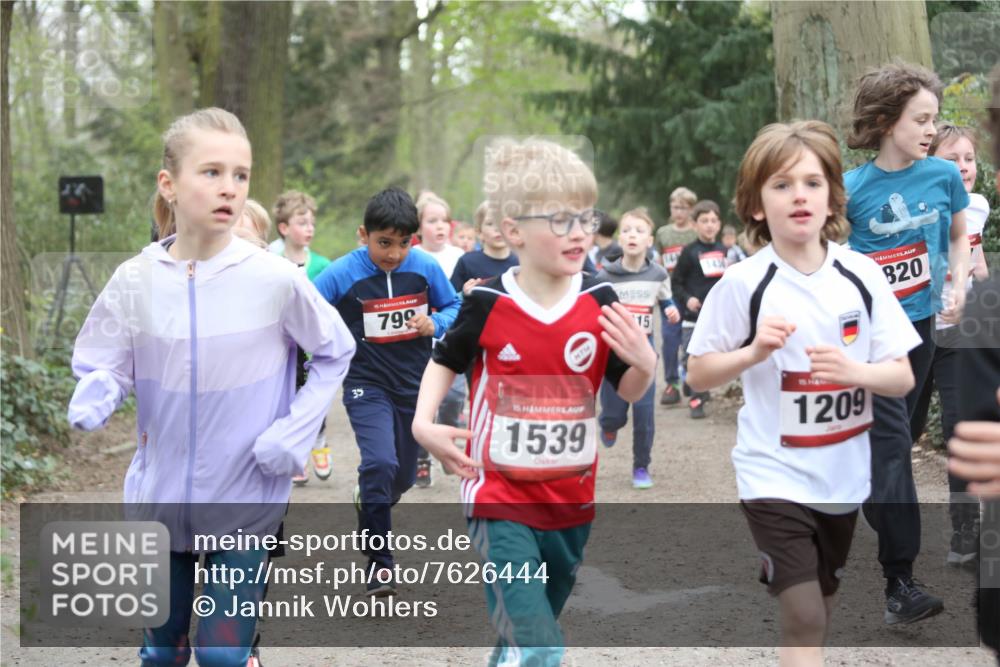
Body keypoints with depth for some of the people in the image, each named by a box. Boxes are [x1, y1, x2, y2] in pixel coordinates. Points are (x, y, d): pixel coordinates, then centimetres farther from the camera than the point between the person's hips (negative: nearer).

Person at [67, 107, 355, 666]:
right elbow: (105, 369, 1)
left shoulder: (275, 279, -13)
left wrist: (295, 433, -9)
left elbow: (335, 352, 1)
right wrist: (93, 400, -21)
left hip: (247, 499, -2)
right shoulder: (136, 280, -8)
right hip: (161, 495, 3)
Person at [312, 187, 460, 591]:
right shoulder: (342, 274, -15)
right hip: (367, 385, -4)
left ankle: (369, 501, 52)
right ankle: (379, 563, -12)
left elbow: (454, 307, 6)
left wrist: (435, 323, -14)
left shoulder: (426, 268, -7)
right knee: (380, 463, -24)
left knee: (403, 476, 15)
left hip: (414, 386, 4)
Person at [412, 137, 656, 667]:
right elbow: (445, 361, 7)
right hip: (500, 501, -4)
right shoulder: (488, 305, -11)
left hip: (571, 501, 4)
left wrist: (644, 363, -18)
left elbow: (628, 392, 4)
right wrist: (424, 423, -8)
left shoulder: (600, 302, -5)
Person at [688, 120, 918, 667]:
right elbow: (697, 375, -3)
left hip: (843, 476, 4)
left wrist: (854, 370, -22)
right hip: (776, 477, -4)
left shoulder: (861, 275, -4)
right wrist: (754, 352, -20)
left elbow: (903, 377, -2)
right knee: (803, 621, -11)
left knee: (819, 613, 20)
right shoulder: (742, 284, -11)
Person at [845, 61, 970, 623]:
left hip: (919, 324, 5)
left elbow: (959, 236, 14)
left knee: (890, 440, 15)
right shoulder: (852, 188, -11)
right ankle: (901, 581, -10)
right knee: (890, 439, -12)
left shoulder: (944, 175, -2)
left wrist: (959, 285, -1)